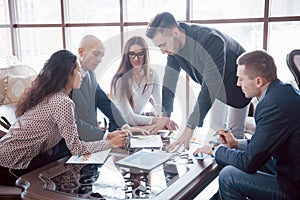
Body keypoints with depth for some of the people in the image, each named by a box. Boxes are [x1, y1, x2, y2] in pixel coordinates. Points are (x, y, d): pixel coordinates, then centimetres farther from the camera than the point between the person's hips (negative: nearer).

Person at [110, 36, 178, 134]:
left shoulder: (152, 74, -3)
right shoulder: (120, 80, -20)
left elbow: (159, 106, -7)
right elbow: (129, 117, -19)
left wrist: (162, 120, -29)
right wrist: (157, 120, -23)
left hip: (142, 118, 5)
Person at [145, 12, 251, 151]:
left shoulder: (211, 41, -42)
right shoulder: (173, 45, -18)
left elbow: (210, 86, -45)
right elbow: (169, 80, -11)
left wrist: (190, 127, -48)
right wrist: (165, 115, -18)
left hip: (236, 87, -6)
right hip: (216, 87, 6)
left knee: (234, 133, -3)